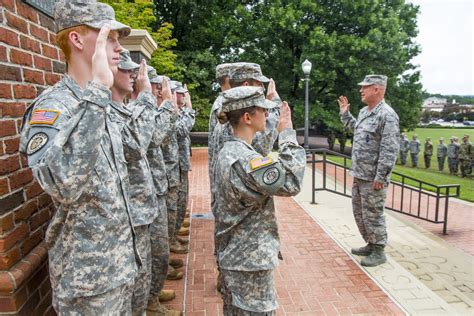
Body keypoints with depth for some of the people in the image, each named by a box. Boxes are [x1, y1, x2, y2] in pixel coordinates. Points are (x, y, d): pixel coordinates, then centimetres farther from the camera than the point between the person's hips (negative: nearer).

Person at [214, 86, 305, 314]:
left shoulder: (228, 151, 5)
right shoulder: (243, 159, -27)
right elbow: (290, 183, -24)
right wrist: (287, 134, -19)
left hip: (234, 255, 9)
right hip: (250, 260, -9)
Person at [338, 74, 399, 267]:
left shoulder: (387, 115, -16)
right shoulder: (364, 112, 12)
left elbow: (390, 150, -21)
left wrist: (380, 177, -22)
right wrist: (345, 113, 26)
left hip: (373, 178, -9)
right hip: (359, 175, 9)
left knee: (373, 215, 2)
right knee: (359, 212, 18)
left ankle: (378, 252, 19)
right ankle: (370, 245, 35)